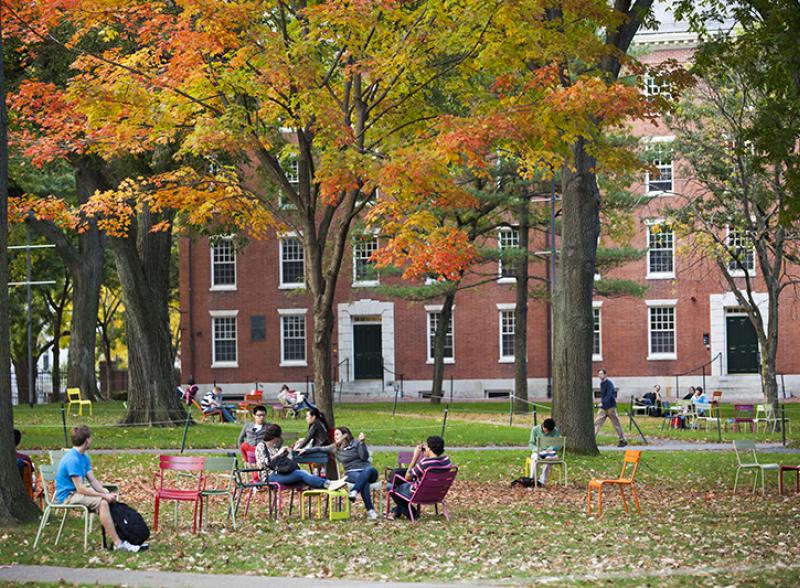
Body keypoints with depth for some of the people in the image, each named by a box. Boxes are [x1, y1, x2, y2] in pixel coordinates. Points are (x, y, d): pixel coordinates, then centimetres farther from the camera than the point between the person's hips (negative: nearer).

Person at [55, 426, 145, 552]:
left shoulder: (83, 458, 11)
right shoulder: (73, 460, -21)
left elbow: (93, 480, 9)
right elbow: (80, 489, -24)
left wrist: (107, 493, -8)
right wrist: (104, 496, -21)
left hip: (76, 493, 10)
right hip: (67, 497, -10)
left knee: (108, 498, 1)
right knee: (102, 502, -26)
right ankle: (118, 543, -28)